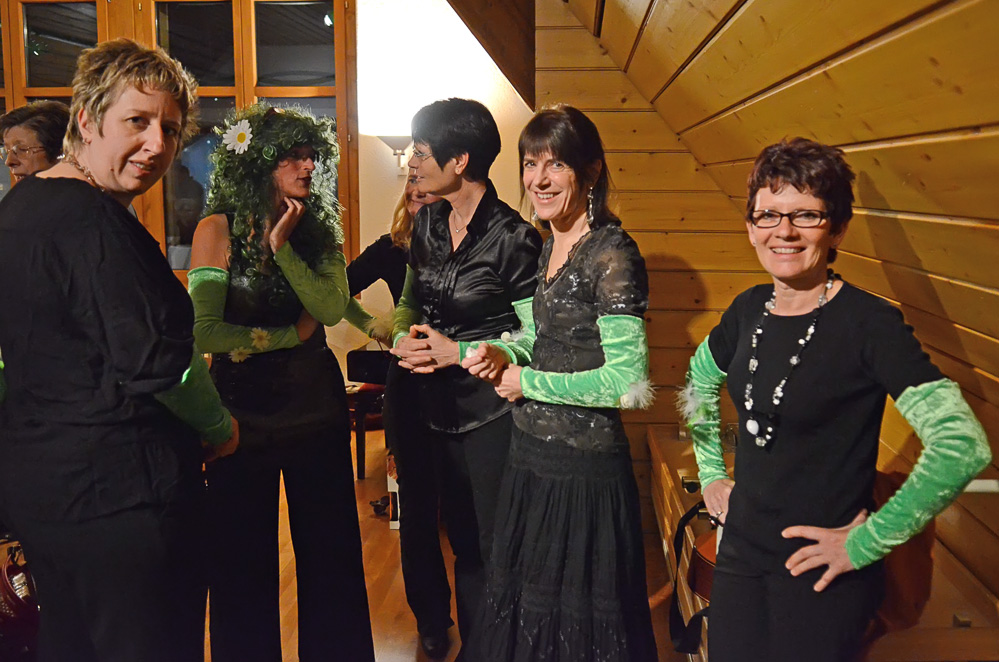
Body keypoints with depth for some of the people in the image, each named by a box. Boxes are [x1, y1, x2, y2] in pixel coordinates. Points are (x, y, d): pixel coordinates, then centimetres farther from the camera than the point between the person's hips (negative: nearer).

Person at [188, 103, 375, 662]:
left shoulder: (320, 228, 3)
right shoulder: (219, 229, -9)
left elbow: (332, 309, -11)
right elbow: (202, 331, -18)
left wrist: (283, 247, -18)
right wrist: (290, 335, -10)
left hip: (317, 401, 3)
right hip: (244, 404, -3)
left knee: (328, 541, 13)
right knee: (245, 553, 11)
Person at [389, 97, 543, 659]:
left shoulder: (513, 237, -15)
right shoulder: (428, 223, 7)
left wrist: (458, 352, -16)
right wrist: (404, 337, -5)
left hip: (491, 413, -6)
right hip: (439, 407, 7)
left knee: (495, 548, 5)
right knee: (462, 538, 19)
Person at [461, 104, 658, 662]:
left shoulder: (612, 253, -19)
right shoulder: (549, 245, 8)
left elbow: (627, 381, -24)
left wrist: (527, 382, -15)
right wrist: (502, 354, -3)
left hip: (583, 469, -8)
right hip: (532, 458, 9)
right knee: (528, 608, 23)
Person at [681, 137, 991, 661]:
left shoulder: (869, 323, -18)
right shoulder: (749, 309, 1)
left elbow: (963, 447, -26)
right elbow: (699, 382, 21)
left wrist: (866, 543, -20)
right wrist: (710, 474, 13)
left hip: (821, 576, -5)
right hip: (740, 554, 6)